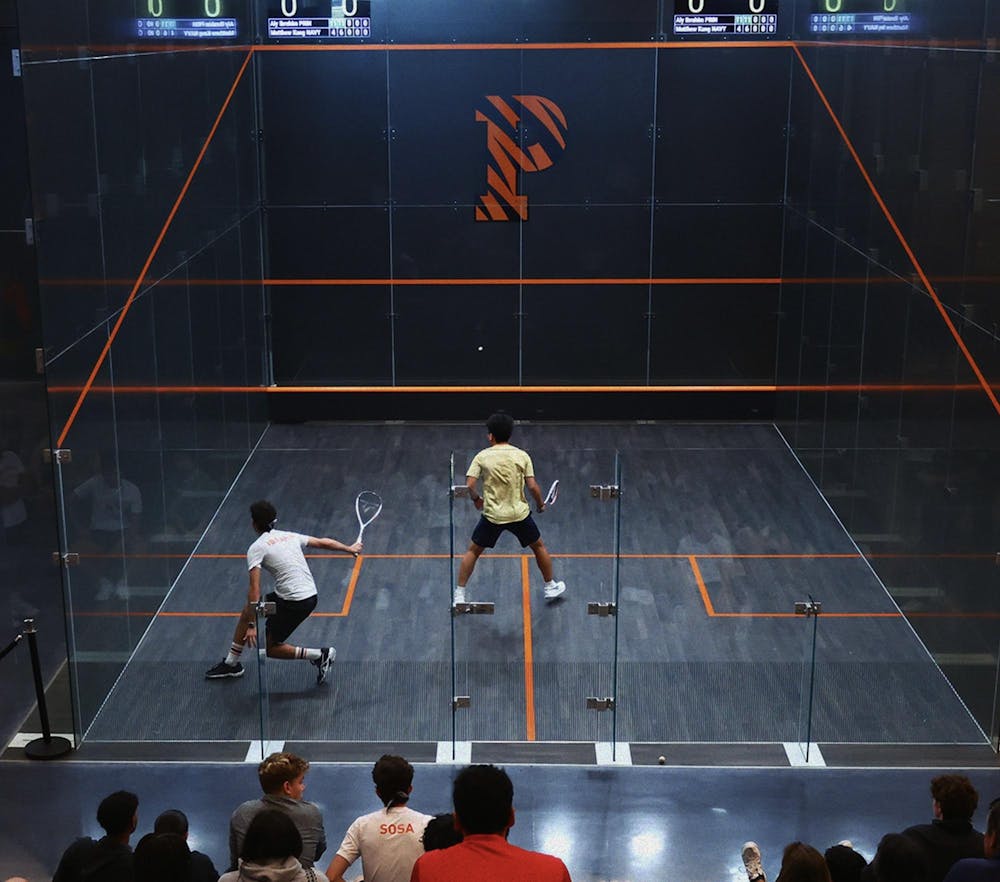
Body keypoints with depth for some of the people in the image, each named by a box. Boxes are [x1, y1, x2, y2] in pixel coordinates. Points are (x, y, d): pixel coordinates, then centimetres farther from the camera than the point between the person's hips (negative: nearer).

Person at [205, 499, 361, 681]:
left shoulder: (256, 548, -9)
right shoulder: (290, 536, 11)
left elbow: (254, 589, -16)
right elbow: (323, 542, 21)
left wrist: (252, 625, -16)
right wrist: (350, 549, 38)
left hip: (294, 603, -8)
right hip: (310, 596, 8)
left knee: (269, 648, 9)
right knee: (247, 610, 19)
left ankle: (321, 655, 3)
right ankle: (231, 664, 29)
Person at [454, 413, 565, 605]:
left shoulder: (482, 456, -6)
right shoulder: (522, 456, -5)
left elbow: (469, 485, -11)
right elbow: (532, 486, -9)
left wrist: (476, 499, 10)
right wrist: (541, 503, 9)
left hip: (492, 515, -1)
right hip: (519, 514, 1)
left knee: (473, 551, 16)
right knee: (539, 547, 24)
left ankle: (459, 595, 14)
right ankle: (551, 587, 34)